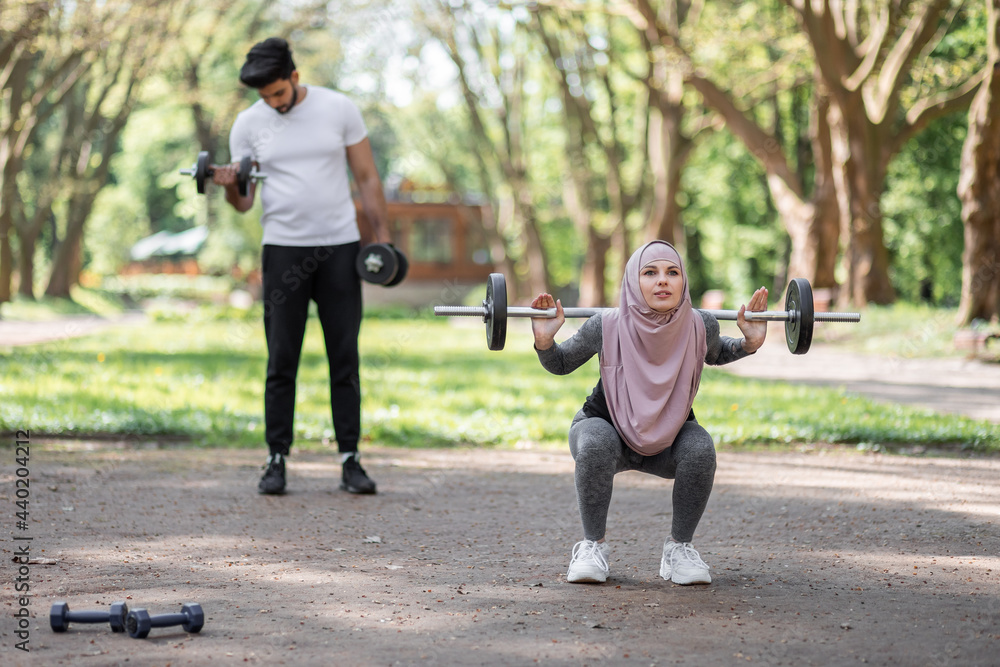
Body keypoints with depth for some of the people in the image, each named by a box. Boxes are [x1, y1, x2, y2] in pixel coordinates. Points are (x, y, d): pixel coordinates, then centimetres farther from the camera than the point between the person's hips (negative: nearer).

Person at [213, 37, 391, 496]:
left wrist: (382, 238, -1)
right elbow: (244, 202, 4)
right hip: (283, 249, 0)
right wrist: (231, 186, -19)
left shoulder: (338, 109, 0)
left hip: (340, 246, 0)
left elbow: (367, 178, 5)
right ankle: (277, 459, 7)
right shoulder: (249, 124, 3)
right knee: (282, 359, 0)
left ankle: (350, 458, 7)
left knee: (345, 358, 2)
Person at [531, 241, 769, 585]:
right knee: (596, 444, -35)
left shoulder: (700, 326, -22)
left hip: (670, 436, 2)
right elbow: (560, 364, -8)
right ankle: (592, 545, -14)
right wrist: (544, 341, -29)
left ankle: (679, 547, -8)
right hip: (607, 427, -2)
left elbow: (716, 354, 4)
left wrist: (750, 342, -16)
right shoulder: (607, 327, -27)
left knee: (700, 449, -30)